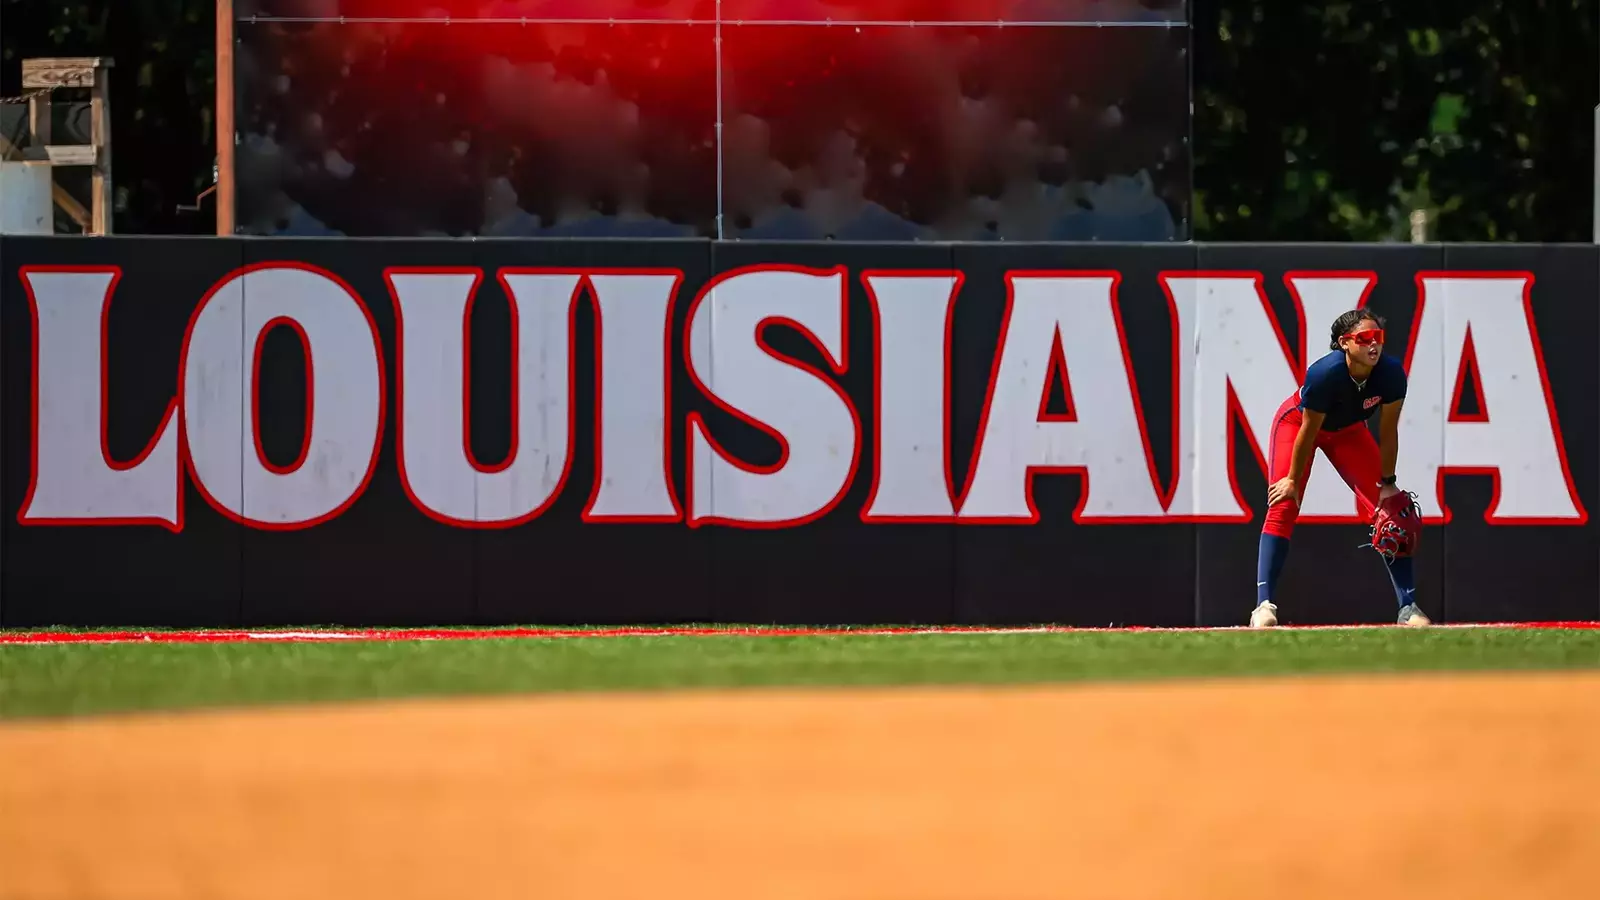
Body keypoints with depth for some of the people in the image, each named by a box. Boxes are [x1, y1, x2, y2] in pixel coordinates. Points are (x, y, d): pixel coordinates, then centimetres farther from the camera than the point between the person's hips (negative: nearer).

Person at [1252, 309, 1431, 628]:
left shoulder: (1392, 373, -28)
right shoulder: (1325, 374, -39)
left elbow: (1388, 431, -15)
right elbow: (1308, 432, -27)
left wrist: (1387, 482, -9)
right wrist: (1293, 480, -16)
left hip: (1348, 431, 4)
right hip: (1297, 421, -4)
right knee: (1283, 506, -19)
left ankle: (1409, 607, 0)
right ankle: (1264, 605, -22)